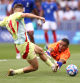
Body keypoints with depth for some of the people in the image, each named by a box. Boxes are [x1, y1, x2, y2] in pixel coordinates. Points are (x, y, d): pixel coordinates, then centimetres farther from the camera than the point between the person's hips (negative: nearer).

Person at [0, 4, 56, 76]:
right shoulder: (16, 15, -14)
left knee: (40, 51, 28)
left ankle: (53, 66, 40)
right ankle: (14, 72, -1)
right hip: (24, 45, -10)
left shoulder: (7, 19, 9)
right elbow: (25, 15, -34)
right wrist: (39, 17, -41)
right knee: (35, 67, 0)